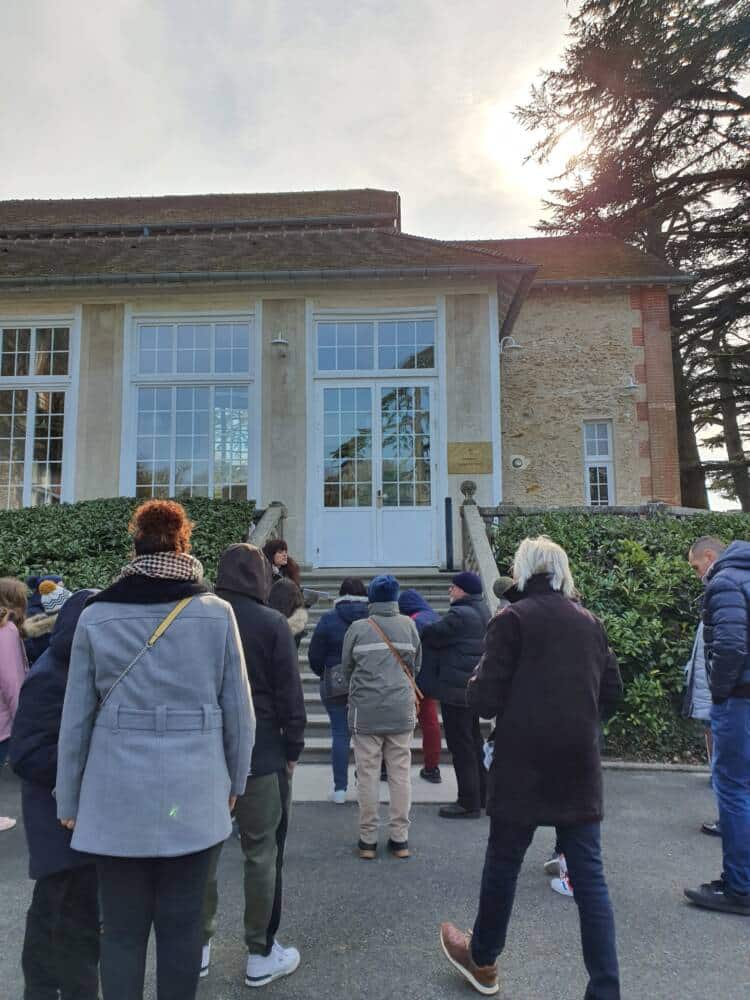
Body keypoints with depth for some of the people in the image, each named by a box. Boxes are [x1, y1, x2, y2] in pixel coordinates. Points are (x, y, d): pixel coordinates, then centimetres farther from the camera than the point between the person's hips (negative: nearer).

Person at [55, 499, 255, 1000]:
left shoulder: (96, 616, -3)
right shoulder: (217, 612, -6)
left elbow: (75, 718, 0)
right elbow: (239, 709, -2)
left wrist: (69, 801, 11)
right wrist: (235, 781, 11)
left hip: (118, 794, 1)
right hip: (193, 793, 0)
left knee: (122, 929, 14)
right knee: (181, 924, 14)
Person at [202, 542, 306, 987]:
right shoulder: (271, 623, -11)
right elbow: (290, 694, -11)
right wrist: (293, 749, -1)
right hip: (259, 751, -4)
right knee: (262, 854, 9)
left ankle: (199, 946, 30)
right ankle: (261, 954, 20)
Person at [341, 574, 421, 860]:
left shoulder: (358, 628, -5)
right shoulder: (408, 625, 0)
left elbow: (347, 668, 4)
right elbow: (416, 665, 8)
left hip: (365, 713, -1)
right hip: (401, 711, 2)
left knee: (368, 776, 7)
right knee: (400, 774, 10)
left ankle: (368, 839, 16)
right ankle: (399, 838, 17)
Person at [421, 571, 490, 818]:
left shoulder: (460, 615, -21)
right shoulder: (482, 611, 10)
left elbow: (432, 636, -14)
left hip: (456, 689, -10)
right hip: (474, 686, 10)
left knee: (460, 745, 0)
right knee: (474, 741, 19)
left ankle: (469, 803, 8)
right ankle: (481, 794, 30)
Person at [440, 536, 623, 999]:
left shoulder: (512, 619, -11)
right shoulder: (590, 622, 6)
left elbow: (486, 700, -13)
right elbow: (612, 690, 14)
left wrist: (477, 682, 8)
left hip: (524, 765, -4)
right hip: (579, 764, 4)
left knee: (503, 863, 14)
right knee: (589, 875, 10)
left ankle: (482, 960, 34)